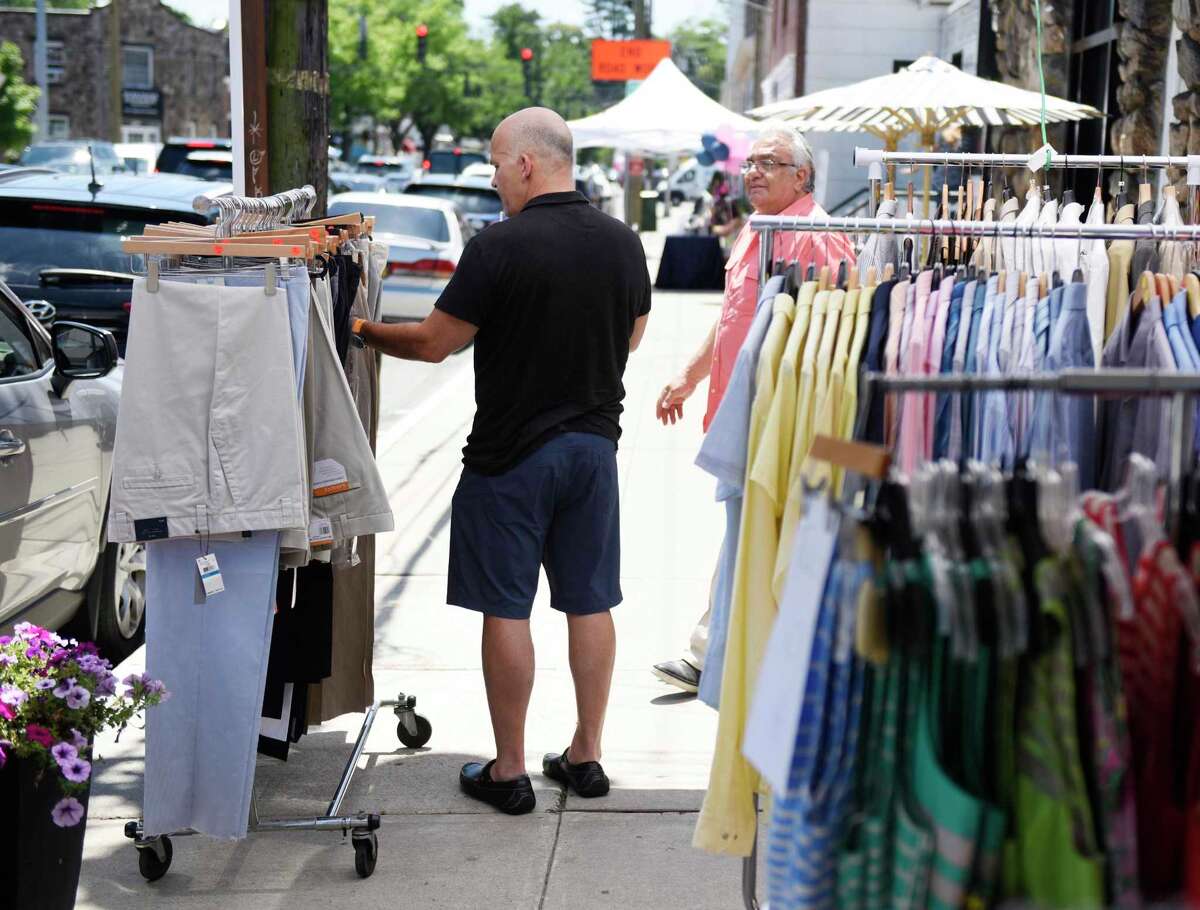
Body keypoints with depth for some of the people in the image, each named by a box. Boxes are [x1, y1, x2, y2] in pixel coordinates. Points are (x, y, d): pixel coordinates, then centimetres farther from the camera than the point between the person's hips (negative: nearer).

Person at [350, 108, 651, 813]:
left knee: (506, 609, 4)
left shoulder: (500, 247, -16)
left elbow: (435, 343, -10)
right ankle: (587, 757, 21)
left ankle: (509, 771, 11)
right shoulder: (623, 243, 2)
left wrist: (367, 332, 6)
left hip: (512, 453, -6)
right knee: (590, 603, 12)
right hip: (595, 443, 6)